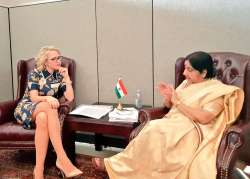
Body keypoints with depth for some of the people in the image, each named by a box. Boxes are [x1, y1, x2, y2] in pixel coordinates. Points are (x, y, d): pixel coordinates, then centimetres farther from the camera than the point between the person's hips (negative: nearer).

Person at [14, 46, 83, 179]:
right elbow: (34, 98, -15)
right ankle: (62, 159, -45)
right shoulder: (35, 73, -3)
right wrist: (48, 98, -36)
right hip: (27, 109, -2)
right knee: (49, 106, -38)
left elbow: (70, 98, -5)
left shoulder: (60, 76, 6)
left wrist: (66, 77, -10)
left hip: (45, 111, 3)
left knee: (43, 119, -39)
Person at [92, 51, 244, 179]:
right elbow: (170, 106, 18)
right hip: (173, 124, 7)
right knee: (153, 129, -28)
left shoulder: (217, 90, -4)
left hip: (192, 131, -6)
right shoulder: (187, 83, 16)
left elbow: (204, 117, -18)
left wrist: (178, 102, -14)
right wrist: (168, 97, -6)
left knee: (154, 129, -29)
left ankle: (115, 164, -18)